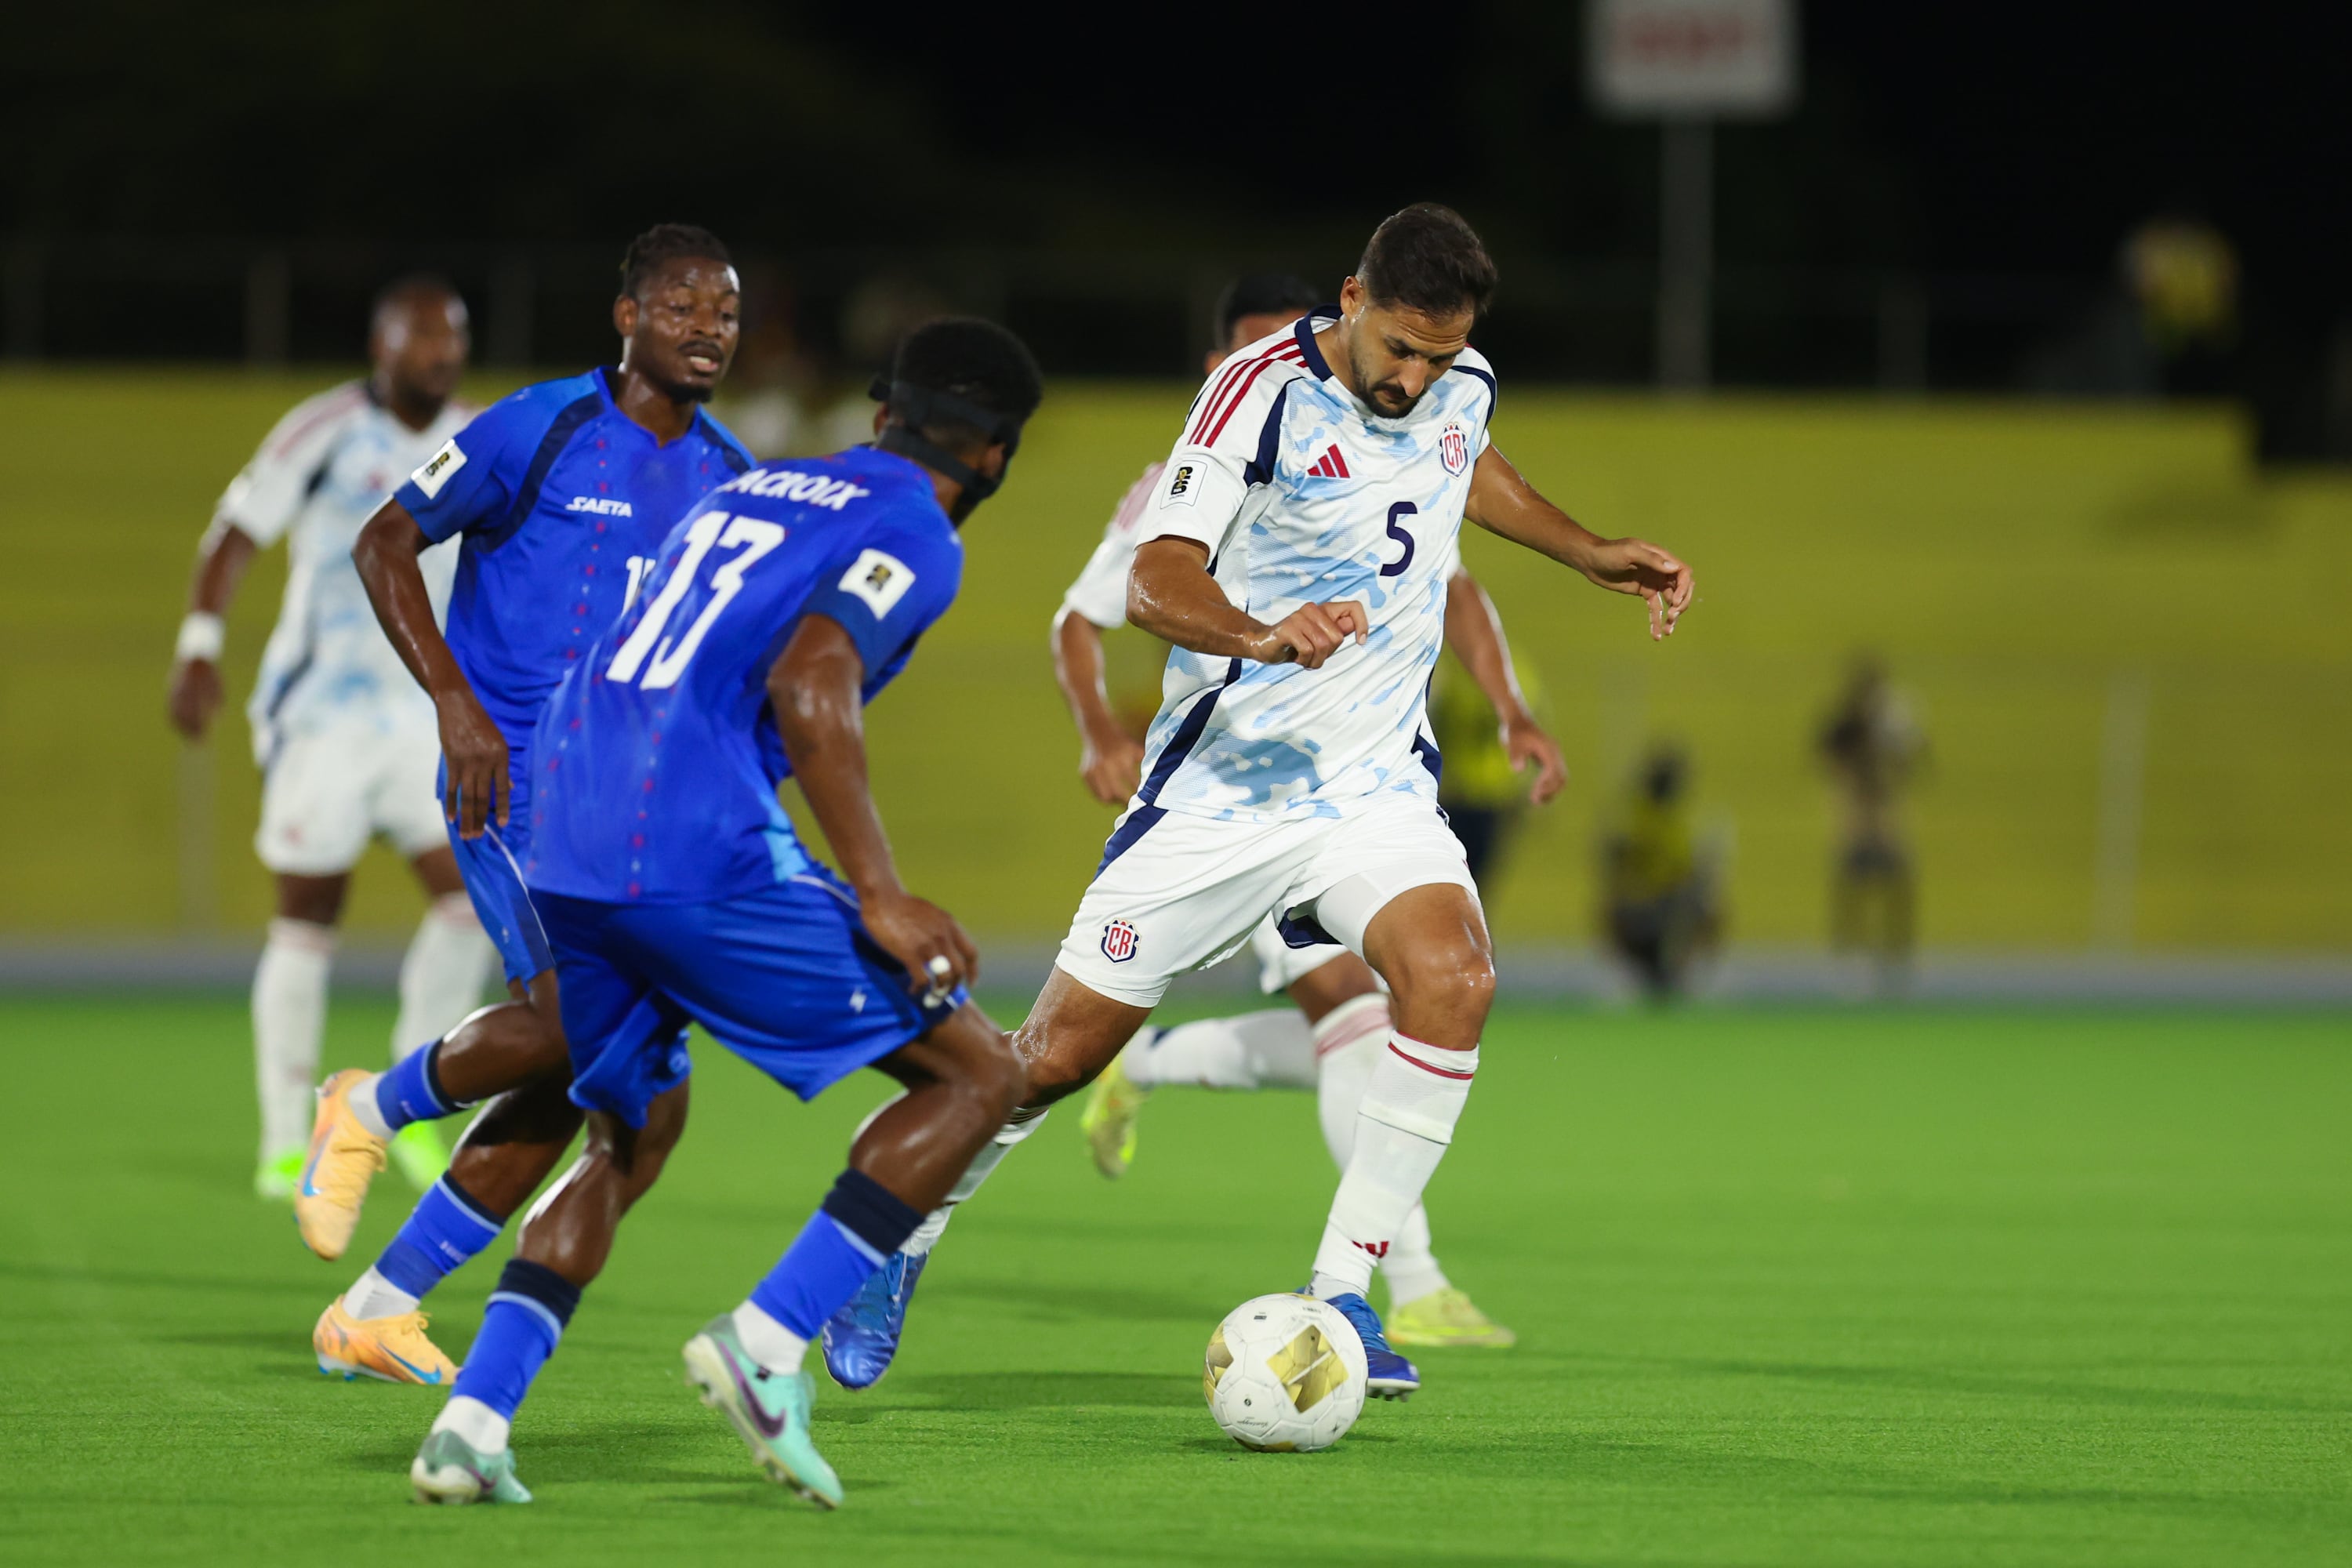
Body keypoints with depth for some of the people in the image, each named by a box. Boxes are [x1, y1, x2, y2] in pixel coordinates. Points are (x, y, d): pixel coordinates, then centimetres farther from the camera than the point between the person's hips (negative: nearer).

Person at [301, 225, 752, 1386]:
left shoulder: (730, 477, 11)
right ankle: (372, 1110, 4)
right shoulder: (542, 429, -7)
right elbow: (384, 543, -4)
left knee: (570, 1073, 2)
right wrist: (455, 702, -15)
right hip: (512, 773, -7)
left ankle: (377, 1312, 13)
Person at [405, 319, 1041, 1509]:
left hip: (558, 851, 8)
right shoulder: (915, 538, 1)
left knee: (636, 1131, 26)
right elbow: (809, 684, -15)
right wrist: (879, 895, -17)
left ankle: (472, 1422, 10)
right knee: (977, 1075, 3)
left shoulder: (752, 489, 25)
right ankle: (768, 1344, -9)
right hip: (699, 856, -8)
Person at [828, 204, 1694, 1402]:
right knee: (1057, 1054, 0)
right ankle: (899, 1238, 28)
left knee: (1452, 980, -26)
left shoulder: (1464, 390, 2)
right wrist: (1267, 638, -43)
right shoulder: (1266, 391, -16)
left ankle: (1342, 1292, -16)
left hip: (1377, 787, 4)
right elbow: (1154, 581, -25)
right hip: (1222, 784, -4)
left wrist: (1594, 557, 24)